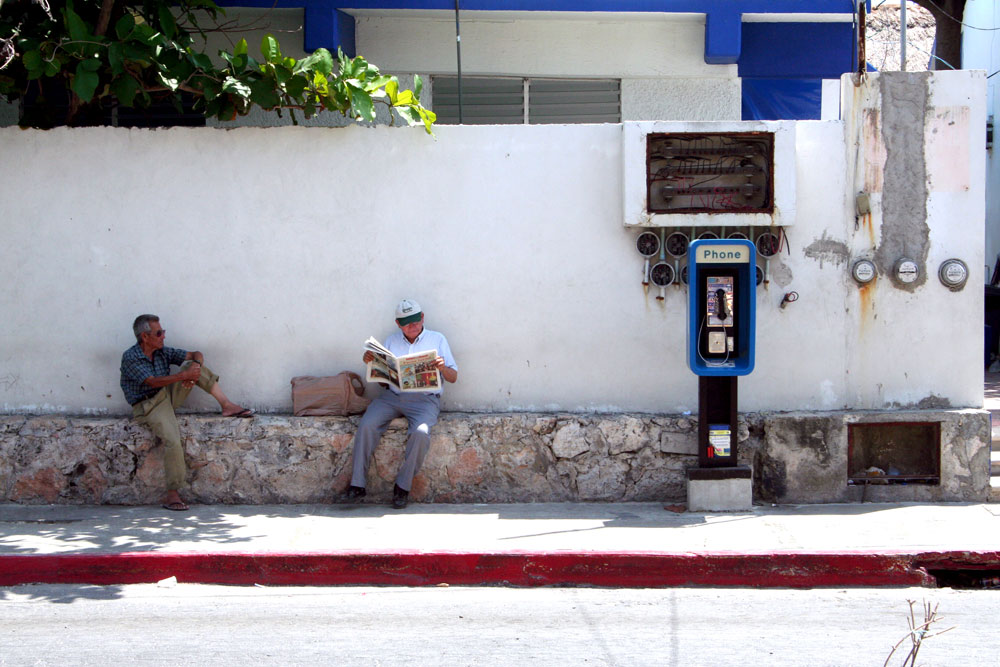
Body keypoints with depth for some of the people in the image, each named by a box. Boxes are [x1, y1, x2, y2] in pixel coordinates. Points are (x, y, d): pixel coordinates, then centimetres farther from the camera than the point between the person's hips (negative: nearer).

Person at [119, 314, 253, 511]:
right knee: (172, 440, -31)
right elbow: (153, 381, -25)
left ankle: (226, 405, -11)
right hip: (148, 406, -7)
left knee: (193, 364, -7)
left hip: (168, 397, 7)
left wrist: (195, 367, -16)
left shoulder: (163, 352, 8)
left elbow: (196, 355, 8)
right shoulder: (130, 358, -12)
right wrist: (184, 375, -30)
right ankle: (172, 494, -23)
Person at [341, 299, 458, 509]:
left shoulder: (437, 339, 9)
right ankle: (357, 485, -19)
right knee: (367, 425, -24)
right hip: (393, 396, 3)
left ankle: (403, 486, -18)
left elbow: (453, 378, 6)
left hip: (424, 399, -3)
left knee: (420, 433, -33)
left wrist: (443, 367, -17)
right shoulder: (391, 340, 18)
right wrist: (370, 361, -6)